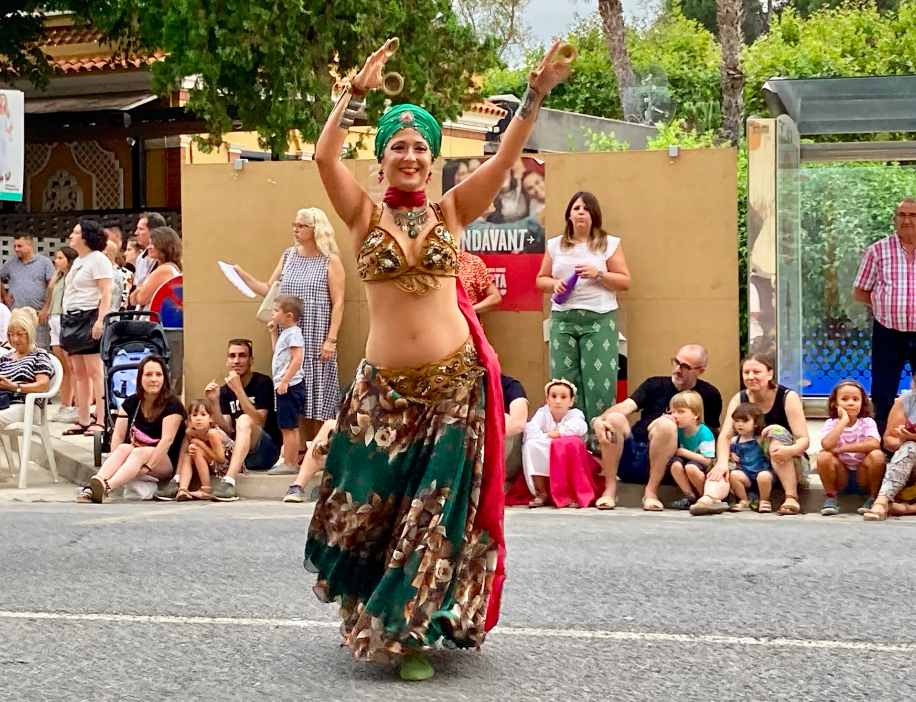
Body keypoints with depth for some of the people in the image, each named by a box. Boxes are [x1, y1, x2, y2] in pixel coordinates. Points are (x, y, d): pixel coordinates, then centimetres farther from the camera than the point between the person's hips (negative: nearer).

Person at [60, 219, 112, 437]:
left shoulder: (98, 259, -6)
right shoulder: (77, 261, 21)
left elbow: (106, 293, -14)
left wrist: (101, 320, -23)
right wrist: (66, 321, 17)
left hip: (89, 318, -10)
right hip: (72, 319, 10)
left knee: (95, 371, -12)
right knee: (80, 373, 9)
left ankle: (102, 420, -13)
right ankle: (83, 420, 11)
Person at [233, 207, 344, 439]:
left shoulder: (331, 261, -3)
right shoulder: (289, 256, 12)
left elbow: (338, 303, -7)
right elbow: (269, 290, 12)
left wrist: (331, 340, -13)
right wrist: (241, 274, 2)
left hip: (316, 337, -5)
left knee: (318, 396, -2)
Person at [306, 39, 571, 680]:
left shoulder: (451, 212, 5)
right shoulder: (365, 215, 2)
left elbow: (506, 156, -5)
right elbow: (325, 156, -12)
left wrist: (536, 95, -16)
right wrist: (358, 91, -20)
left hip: (455, 381, 0)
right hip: (384, 387, 0)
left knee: (437, 510, 3)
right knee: (373, 506, 10)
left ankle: (408, 630, 16)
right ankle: (374, 618, 34)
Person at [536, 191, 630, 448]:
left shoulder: (609, 244, 5)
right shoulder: (555, 245, 13)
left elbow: (625, 281, 3)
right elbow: (541, 280, 18)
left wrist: (598, 274, -12)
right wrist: (554, 284, -4)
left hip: (599, 319, -2)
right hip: (563, 319, 3)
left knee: (599, 379, -7)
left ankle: (599, 439, -3)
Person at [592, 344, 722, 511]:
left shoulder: (708, 396, 8)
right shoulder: (655, 385, 12)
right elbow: (625, 406, -4)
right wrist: (599, 420, -24)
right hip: (630, 457, 3)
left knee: (666, 425, -30)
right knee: (614, 418, -24)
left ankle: (651, 492, -22)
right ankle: (610, 489, -20)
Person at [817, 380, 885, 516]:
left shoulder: (867, 423, -5)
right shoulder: (831, 424, -5)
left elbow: (874, 444, -27)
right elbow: (826, 445, -27)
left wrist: (841, 448, -27)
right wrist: (844, 420, -24)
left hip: (863, 476, 0)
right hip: (840, 476, 0)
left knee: (876, 455, -29)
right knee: (823, 456, -27)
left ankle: (873, 498, -9)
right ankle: (830, 498, -8)